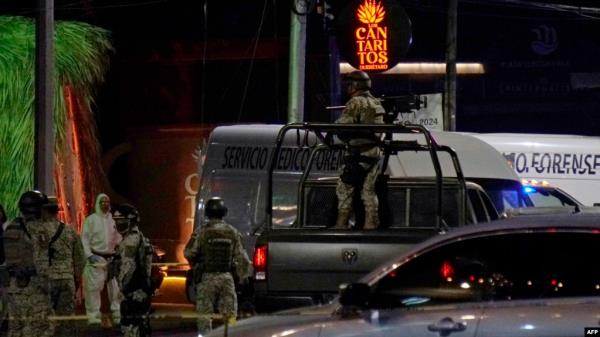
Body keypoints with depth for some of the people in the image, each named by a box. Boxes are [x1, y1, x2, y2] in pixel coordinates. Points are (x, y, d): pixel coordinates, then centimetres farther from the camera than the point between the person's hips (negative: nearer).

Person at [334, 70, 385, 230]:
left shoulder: (356, 102, -11)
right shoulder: (376, 103, 16)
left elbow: (343, 126, -19)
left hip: (359, 152, -8)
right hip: (375, 151, 8)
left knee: (345, 188, -2)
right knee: (369, 191, 11)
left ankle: (342, 224, -4)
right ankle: (371, 224, 8)